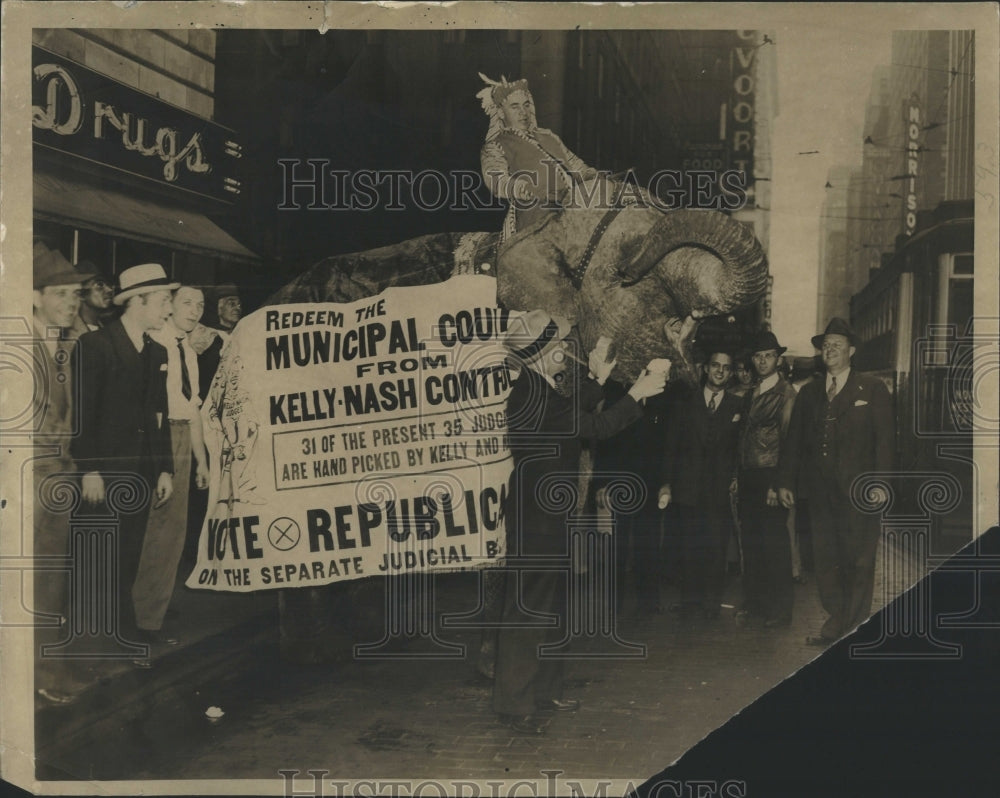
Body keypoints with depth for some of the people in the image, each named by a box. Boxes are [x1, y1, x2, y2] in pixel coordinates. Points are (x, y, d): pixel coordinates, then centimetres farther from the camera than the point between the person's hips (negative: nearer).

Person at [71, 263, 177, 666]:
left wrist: (164, 468, 11)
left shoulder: (157, 353, 13)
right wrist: (89, 470, -16)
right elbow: (83, 413, -12)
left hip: (141, 474, 6)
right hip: (105, 474, -6)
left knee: (127, 564, 9)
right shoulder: (94, 345, -7)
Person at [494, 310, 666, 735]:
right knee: (527, 608, -2)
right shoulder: (532, 397, -23)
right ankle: (514, 703, 9)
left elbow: (576, 415, 24)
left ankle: (545, 690, 30)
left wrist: (598, 380, 25)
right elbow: (595, 426, -22)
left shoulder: (543, 391, 7)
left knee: (552, 606, 18)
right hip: (535, 518, -10)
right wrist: (636, 394, -12)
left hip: (550, 514, 10)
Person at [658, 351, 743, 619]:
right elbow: (671, 447, 6)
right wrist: (667, 483, -1)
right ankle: (689, 596, 17)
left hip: (721, 488, -1)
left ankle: (712, 601, 10)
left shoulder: (738, 407, 8)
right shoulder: (684, 404, 9)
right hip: (688, 486, 1)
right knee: (689, 545, 5)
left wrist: (737, 478, -6)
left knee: (717, 546, -1)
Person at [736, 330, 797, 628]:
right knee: (751, 543, 11)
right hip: (748, 478, 7)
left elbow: (788, 440, -12)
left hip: (770, 478, -7)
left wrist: (779, 484, -16)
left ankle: (780, 609, 10)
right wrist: (737, 475, 9)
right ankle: (754, 602, 22)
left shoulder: (786, 393, -7)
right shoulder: (750, 394, 16)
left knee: (774, 544, -1)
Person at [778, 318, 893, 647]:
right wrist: (786, 481, 8)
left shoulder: (872, 390, 5)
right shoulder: (809, 392, 15)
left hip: (857, 491, -4)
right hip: (820, 492, 4)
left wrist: (880, 482, -11)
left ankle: (856, 627, 11)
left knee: (859, 561, 0)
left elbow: (885, 438, -2)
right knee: (825, 560, 5)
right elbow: (794, 440, 14)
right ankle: (835, 623, 15)